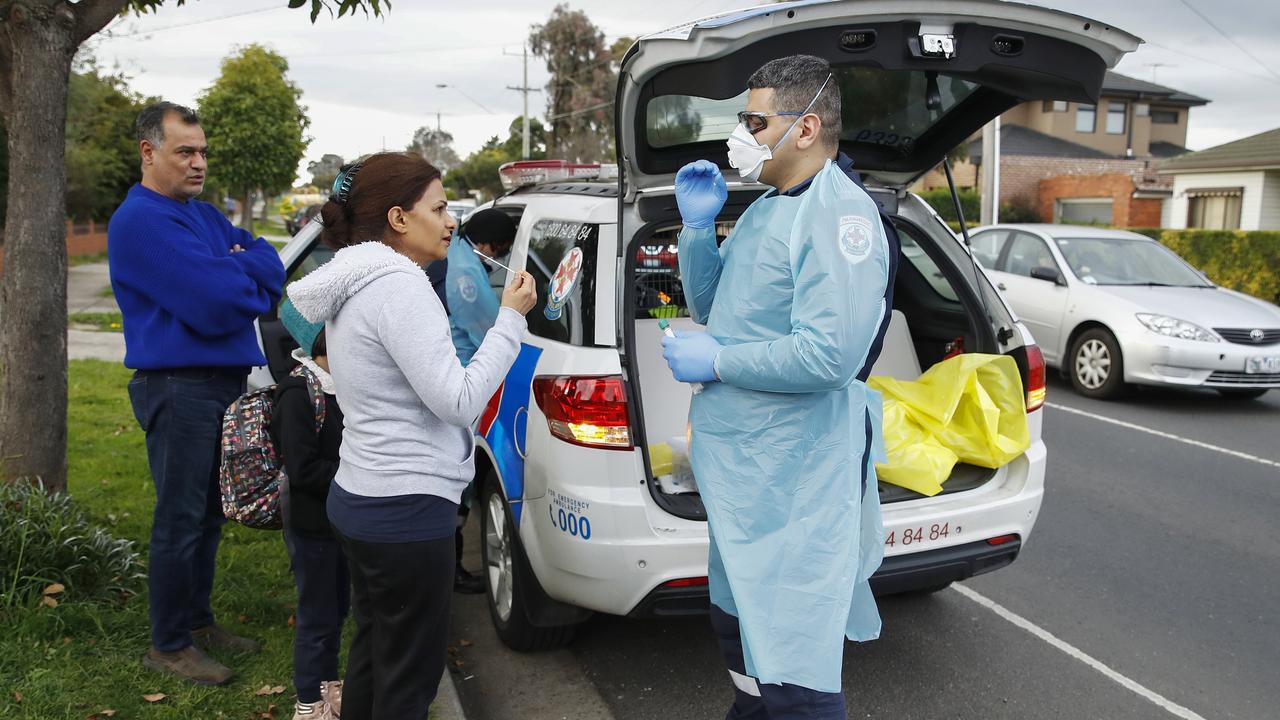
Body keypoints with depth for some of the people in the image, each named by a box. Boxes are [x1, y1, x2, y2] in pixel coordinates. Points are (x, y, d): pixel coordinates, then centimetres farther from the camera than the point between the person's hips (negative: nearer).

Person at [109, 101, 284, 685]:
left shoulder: (205, 216, 15)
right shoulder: (139, 220, -13)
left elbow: (272, 270, 4)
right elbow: (214, 304, -22)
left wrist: (230, 270, -13)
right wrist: (244, 273, -4)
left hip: (226, 379, 8)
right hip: (179, 387, -8)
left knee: (209, 514, 16)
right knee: (181, 520, 1)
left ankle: (198, 621, 30)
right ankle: (169, 644, 14)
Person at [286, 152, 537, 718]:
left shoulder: (356, 282, 11)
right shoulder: (397, 285, -19)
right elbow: (460, 400, -22)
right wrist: (511, 317, -15)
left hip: (360, 498, 10)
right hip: (405, 514, -10)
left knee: (372, 652, 22)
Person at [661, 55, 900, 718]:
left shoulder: (839, 213, -16)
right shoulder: (764, 209, 14)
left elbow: (829, 354, -26)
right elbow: (710, 308, 20)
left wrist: (715, 363, -16)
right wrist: (697, 227, 5)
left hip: (793, 479, -10)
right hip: (739, 464, 10)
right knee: (738, 627, 25)